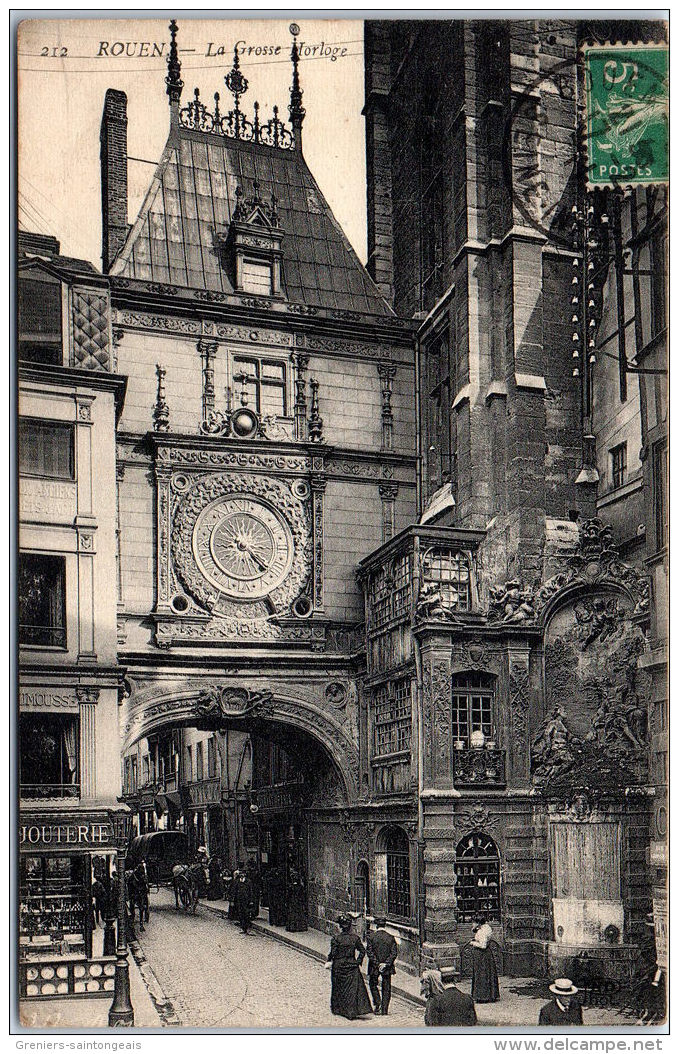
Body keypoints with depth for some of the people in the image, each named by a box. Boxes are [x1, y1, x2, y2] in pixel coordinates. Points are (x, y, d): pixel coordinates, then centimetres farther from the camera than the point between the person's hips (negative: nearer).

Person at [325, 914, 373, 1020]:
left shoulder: (336, 938, -12)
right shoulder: (355, 937, -2)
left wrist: (329, 962, 4)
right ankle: (352, 1012, -7)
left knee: (338, 988, 14)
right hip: (352, 966, 2)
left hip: (338, 966, -2)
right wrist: (358, 962, 7)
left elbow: (333, 953, -11)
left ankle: (336, 1009, 26)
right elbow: (362, 951, -1)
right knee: (353, 989, 2)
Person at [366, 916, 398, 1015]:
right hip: (387, 967, 2)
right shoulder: (390, 937, 0)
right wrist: (386, 963, -9)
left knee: (373, 984, 16)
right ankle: (384, 1009, 8)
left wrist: (377, 964, -10)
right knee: (386, 988, 10)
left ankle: (377, 1003, -2)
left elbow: (370, 952, -11)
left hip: (374, 966, -2)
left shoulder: (371, 937, -5)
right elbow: (394, 953, -6)